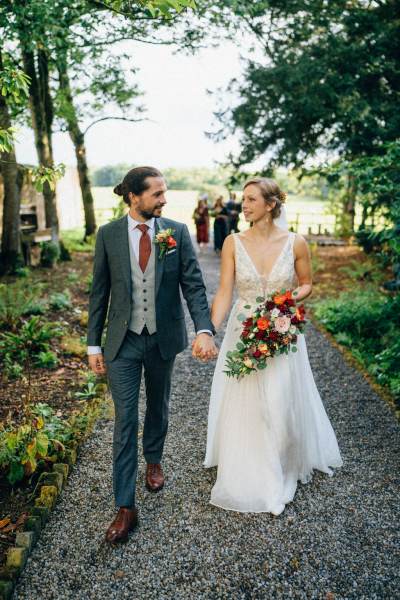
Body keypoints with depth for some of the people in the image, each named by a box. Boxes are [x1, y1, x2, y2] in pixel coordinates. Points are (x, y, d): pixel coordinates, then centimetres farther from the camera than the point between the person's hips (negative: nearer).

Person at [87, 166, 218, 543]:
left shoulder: (177, 232, -5)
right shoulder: (108, 235, -4)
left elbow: (193, 285, -9)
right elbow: (99, 292, 0)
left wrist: (204, 329, -24)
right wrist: (94, 344, 0)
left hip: (163, 339, 1)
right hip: (123, 342, -1)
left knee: (158, 407, 20)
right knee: (125, 420, 0)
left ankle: (153, 460, 49)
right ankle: (125, 508, 11)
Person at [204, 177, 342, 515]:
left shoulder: (295, 243, -7)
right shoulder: (234, 243, -6)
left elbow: (306, 284, 7)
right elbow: (225, 291, -10)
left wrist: (291, 299, -14)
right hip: (243, 334, 1)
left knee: (280, 406, 8)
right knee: (241, 408, 9)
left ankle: (279, 475, 37)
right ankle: (246, 477, 33)